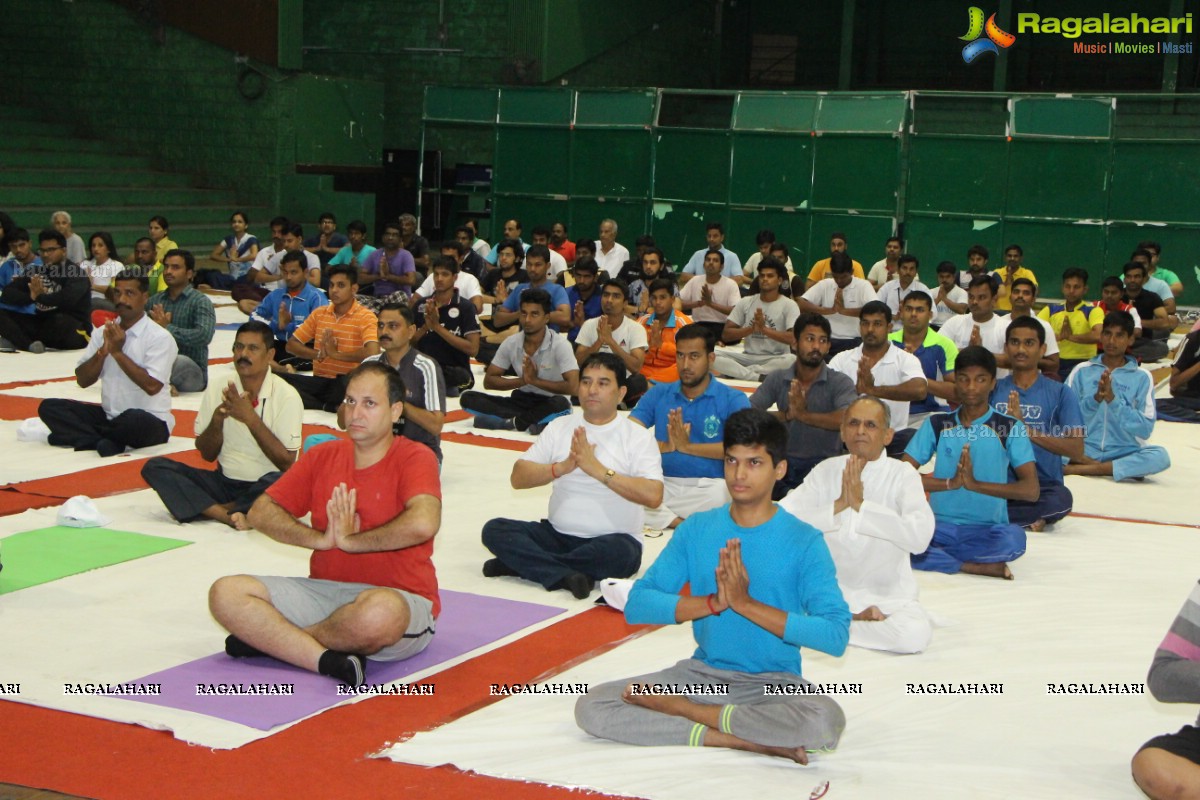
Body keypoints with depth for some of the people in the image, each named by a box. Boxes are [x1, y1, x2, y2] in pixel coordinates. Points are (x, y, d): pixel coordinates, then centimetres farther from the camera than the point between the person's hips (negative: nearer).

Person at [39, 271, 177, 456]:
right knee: (49, 407, -8)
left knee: (133, 420, -40)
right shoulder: (103, 332, 7)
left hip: (150, 422, -6)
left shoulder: (159, 337, -10)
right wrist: (103, 351, -13)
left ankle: (79, 434, -12)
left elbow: (152, 386, -21)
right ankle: (106, 442, -24)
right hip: (109, 416, 6)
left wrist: (118, 352, -17)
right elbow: (83, 380, 4)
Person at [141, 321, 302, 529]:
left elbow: (286, 464, -13)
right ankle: (229, 515, -28)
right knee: (155, 467, -16)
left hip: (263, 489, -4)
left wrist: (251, 419, -20)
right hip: (223, 481, 5)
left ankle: (214, 509, -19)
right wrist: (218, 418, -15)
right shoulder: (217, 388, 2)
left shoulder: (286, 396, -9)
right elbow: (207, 455, 5)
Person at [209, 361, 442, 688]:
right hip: (324, 591, 5)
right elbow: (261, 512, 8)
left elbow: (423, 524, -26)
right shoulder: (323, 457, 12)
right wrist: (321, 538, -9)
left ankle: (272, 639, -16)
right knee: (226, 593, -13)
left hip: (400, 597, -5)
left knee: (379, 612, -42)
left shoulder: (414, 458, -6)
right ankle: (328, 660, -28)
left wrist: (349, 540, -13)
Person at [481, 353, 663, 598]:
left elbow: (653, 495, -18)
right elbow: (518, 477, 1)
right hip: (557, 534, 4)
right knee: (495, 529, -16)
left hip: (610, 539, -4)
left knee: (622, 552, -37)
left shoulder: (637, 436, -3)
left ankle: (525, 562, -21)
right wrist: (562, 467, -16)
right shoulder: (560, 427, 9)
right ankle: (567, 575, -31)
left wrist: (597, 469, -21)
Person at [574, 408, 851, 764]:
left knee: (826, 721, -37)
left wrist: (747, 604, -22)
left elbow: (835, 635, -18)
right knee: (590, 706, -17)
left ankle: (680, 709, -16)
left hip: (774, 682, -2)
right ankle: (748, 738, -18)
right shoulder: (697, 529, 2)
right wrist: (713, 602, -19)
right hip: (703, 673, 2)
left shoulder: (804, 541, -7)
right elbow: (637, 605, -5)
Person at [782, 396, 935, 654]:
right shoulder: (825, 471, 0)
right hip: (829, 586, 2)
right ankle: (859, 619, -5)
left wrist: (860, 504, -25)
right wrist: (839, 505, -22)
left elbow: (920, 536, -25)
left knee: (916, 633, -32)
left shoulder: (903, 475, -7)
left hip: (886, 593, -2)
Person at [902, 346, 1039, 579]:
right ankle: (976, 566, -19)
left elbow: (1030, 490, -9)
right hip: (940, 527, 2)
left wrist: (975, 484, -22)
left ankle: (936, 555, -15)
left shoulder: (1010, 428, 2)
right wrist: (951, 483, -18)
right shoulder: (936, 424, 8)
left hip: (987, 531, -2)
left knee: (1013, 538, -36)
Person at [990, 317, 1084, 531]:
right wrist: (1006, 425, -14)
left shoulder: (1060, 393, 3)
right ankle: (1031, 516, -13)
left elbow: (1076, 450, -6)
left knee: (1061, 499, -36)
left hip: (1042, 485, -1)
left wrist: (1027, 430, -18)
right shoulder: (994, 389, 10)